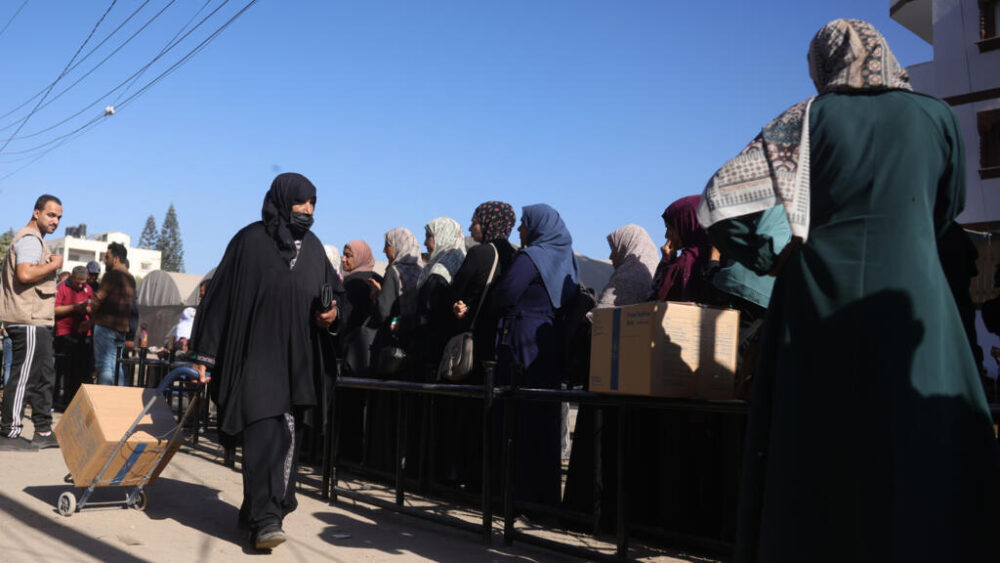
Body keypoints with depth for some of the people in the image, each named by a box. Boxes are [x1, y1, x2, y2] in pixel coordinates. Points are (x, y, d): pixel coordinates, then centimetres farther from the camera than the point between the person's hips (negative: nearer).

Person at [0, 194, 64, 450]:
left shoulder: (34, 240, 23)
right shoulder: (30, 239, -10)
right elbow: (25, 273, -25)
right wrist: (53, 265, -13)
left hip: (36, 321, 11)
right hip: (29, 321, -11)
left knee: (44, 375, 12)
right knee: (24, 376, -8)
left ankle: (44, 432, 17)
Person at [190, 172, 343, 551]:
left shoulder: (314, 247, 12)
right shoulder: (250, 241, -2)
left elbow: (335, 291, 23)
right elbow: (221, 297, -2)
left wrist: (334, 311, -2)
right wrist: (204, 354, -4)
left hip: (300, 361, 5)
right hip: (257, 356, -5)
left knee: (288, 439, 7)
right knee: (265, 433, -14)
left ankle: (256, 511, 21)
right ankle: (265, 519, -14)